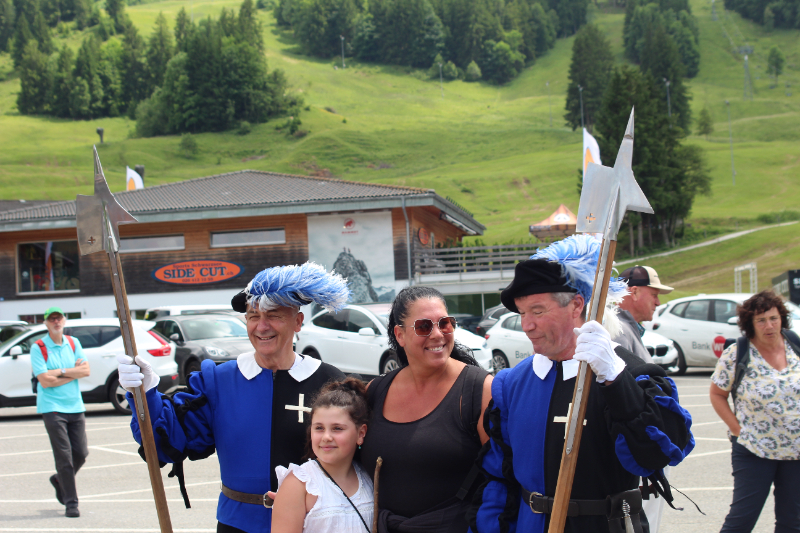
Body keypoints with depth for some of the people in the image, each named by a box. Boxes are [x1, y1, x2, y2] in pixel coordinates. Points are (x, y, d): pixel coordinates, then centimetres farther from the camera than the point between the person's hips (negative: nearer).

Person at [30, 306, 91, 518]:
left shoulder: (73, 343, 10)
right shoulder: (38, 348, -5)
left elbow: (86, 370, 0)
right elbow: (45, 380, -13)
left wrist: (61, 372, -11)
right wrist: (73, 374, -7)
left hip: (75, 406, 5)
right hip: (52, 407, -5)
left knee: (81, 453, 4)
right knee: (64, 456, -8)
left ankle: (60, 480, 33)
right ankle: (71, 503, -1)